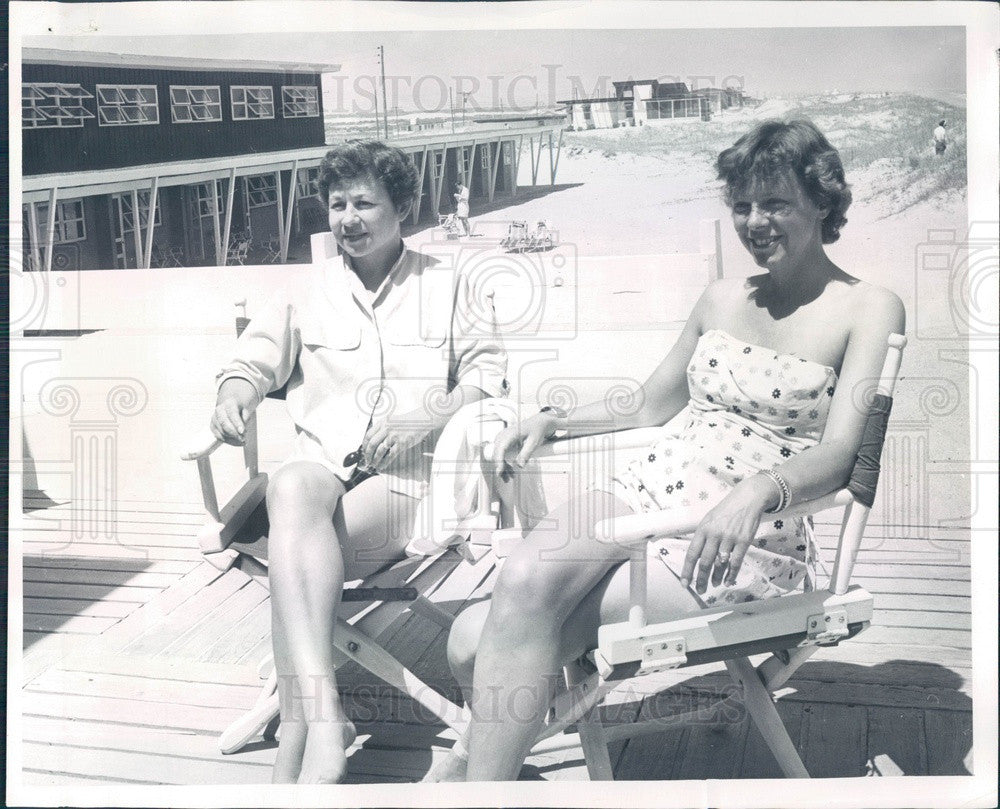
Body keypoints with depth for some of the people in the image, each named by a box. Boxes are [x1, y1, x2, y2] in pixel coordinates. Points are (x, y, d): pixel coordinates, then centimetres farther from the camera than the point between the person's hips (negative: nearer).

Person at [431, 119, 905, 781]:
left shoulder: (868, 309, -1)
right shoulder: (723, 297, 17)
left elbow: (837, 454, -12)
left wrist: (757, 492, -32)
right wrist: (553, 420, 14)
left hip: (749, 542, -5)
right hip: (647, 489, 5)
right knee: (523, 580, -26)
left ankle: (477, 765, -6)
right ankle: (487, 763, -8)